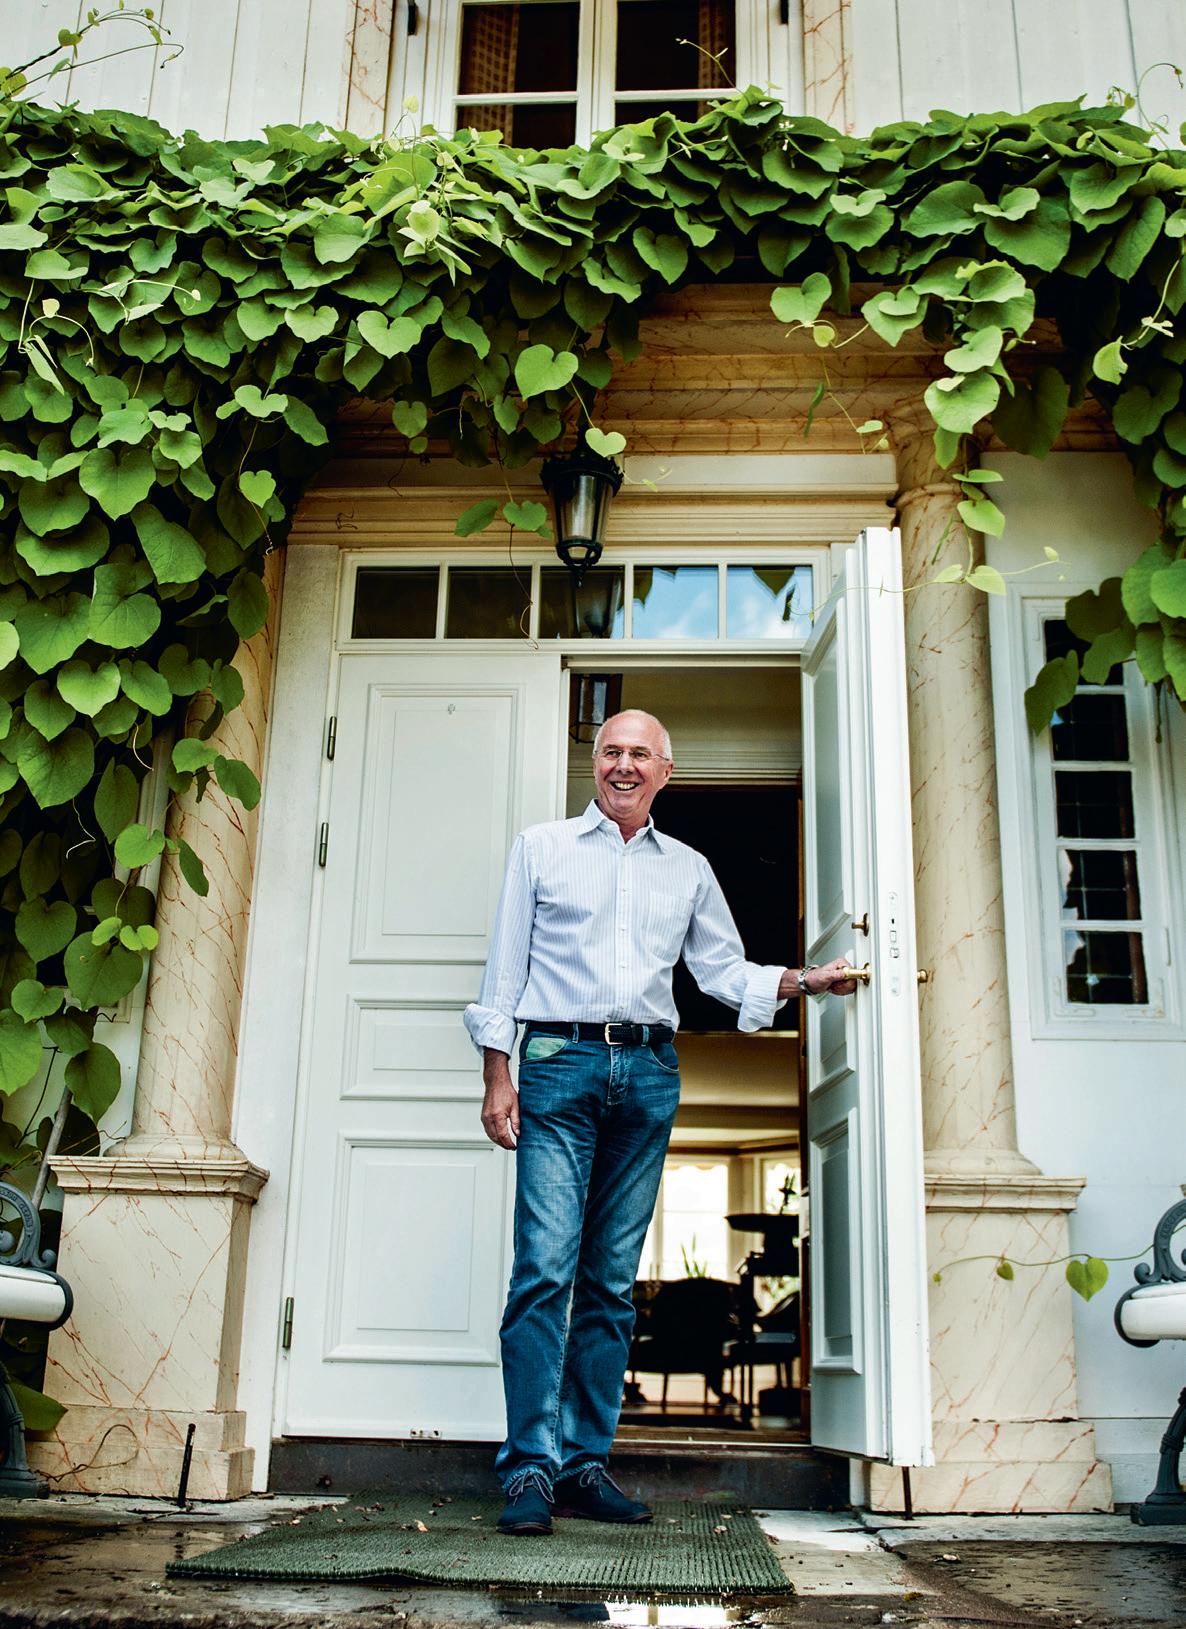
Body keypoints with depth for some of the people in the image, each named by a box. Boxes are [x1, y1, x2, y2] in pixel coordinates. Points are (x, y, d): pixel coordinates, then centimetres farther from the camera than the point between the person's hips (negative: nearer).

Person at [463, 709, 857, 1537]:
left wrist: (803, 981, 5)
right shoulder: (542, 848, 11)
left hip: (649, 1072, 3)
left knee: (613, 1278, 4)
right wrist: (498, 1073, -1)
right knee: (546, 1266, -12)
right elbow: (505, 966, 7)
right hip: (559, 1062, -3)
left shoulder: (689, 869, 19)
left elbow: (724, 970, 21)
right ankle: (531, 1467, -9)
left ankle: (587, 1464, 10)